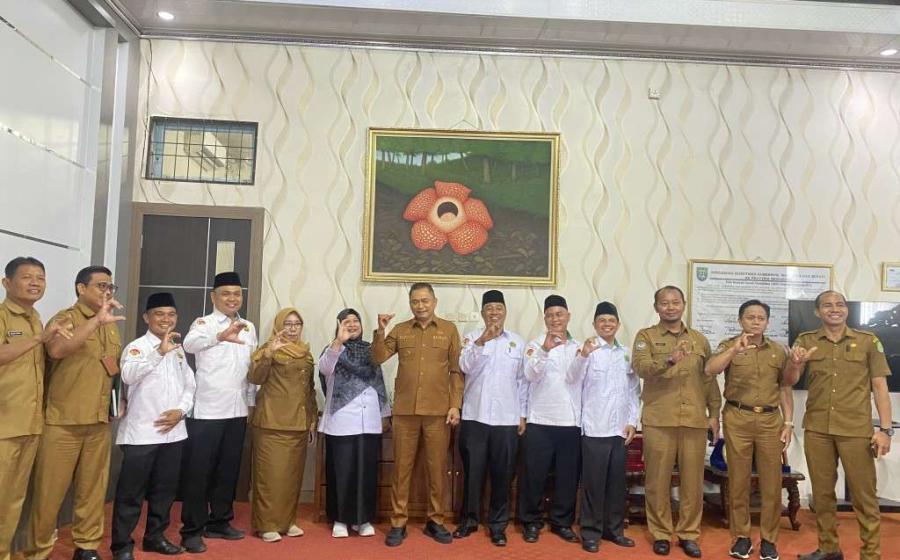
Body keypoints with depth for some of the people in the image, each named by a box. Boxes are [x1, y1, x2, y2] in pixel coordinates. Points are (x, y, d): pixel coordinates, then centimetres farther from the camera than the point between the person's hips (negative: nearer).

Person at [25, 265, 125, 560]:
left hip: (99, 421, 6)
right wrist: (97, 320, -31)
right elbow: (56, 350, -27)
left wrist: (119, 398, 7)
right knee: (50, 490, 1)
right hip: (63, 420, -6)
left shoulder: (111, 325, 15)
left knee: (93, 488, 11)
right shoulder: (66, 318, -6)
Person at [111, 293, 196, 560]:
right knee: (131, 492, 1)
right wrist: (160, 351, -40)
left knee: (165, 488, 13)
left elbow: (189, 386, 15)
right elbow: (129, 375, -28)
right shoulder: (137, 346, -7)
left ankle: (155, 536, 27)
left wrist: (180, 411, -3)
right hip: (141, 432, -6)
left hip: (173, 431, 6)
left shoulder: (178, 350, 14)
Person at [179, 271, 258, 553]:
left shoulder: (249, 328, 12)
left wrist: (251, 402, 13)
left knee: (228, 469, 13)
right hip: (207, 410, -5)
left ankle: (219, 522, 26)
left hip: (237, 411, 6)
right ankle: (192, 530, 10)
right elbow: (190, 343, -30)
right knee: (198, 471, 1)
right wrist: (221, 336, -49)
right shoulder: (204, 323, -6)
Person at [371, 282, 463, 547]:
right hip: (405, 411, 1)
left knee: (437, 468, 7)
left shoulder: (449, 330, 5)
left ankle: (435, 521, 21)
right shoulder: (399, 331, 8)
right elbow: (377, 358, 0)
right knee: (402, 467, 6)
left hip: (438, 412, -1)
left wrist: (455, 405, -4)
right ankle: (398, 523, 16)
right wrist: (380, 330, -13)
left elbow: (456, 371, 3)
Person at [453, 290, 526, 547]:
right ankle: (469, 519, 23)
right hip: (474, 416, -1)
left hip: (506, 418, 1)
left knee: (502, 474, 7)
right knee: (472, 471, 7)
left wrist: (523, 415, 7)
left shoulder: (518, 342, 8)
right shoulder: (472, 337, 2)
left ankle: (498, 524, 20)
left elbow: (523, 381, 11)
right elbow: (465, 366, -15)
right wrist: (482, 340, -28)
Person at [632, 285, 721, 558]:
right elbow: (642, 368, -14)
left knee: (693, 480, 7)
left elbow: (709, 379, 15)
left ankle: (688, 533, 22)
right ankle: (661, 533, 17)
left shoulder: (699, 339, 14)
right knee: (658, 479, 4)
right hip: (659, 421, -3)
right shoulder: (646, 336, 3)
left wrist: (714, 413, 9)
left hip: (695, 421, 3)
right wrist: (669, 360, -30)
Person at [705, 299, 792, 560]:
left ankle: (768, 539, 18)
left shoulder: (779, 351, 9)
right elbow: (710, 370, -17)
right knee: (738, 481, 5)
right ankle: (741, 537, 17)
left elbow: (785, 389, 11)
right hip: (737, 419, -2)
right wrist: (735, 349, -29)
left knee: (771, 482, 5)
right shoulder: (729, 345, 1)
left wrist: (788, 423, 5)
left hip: (770, 420, 2)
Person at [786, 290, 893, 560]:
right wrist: (795, 364, -22)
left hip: (856, 430, -2)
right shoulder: (806, 341, 4)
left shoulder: (868, 341, 1)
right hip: (816, 429, 2)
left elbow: (880, 387, 1)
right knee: (822, 492, 11)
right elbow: (789, 381, 0)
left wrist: (885, 429, -6)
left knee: (863, 495, 2)